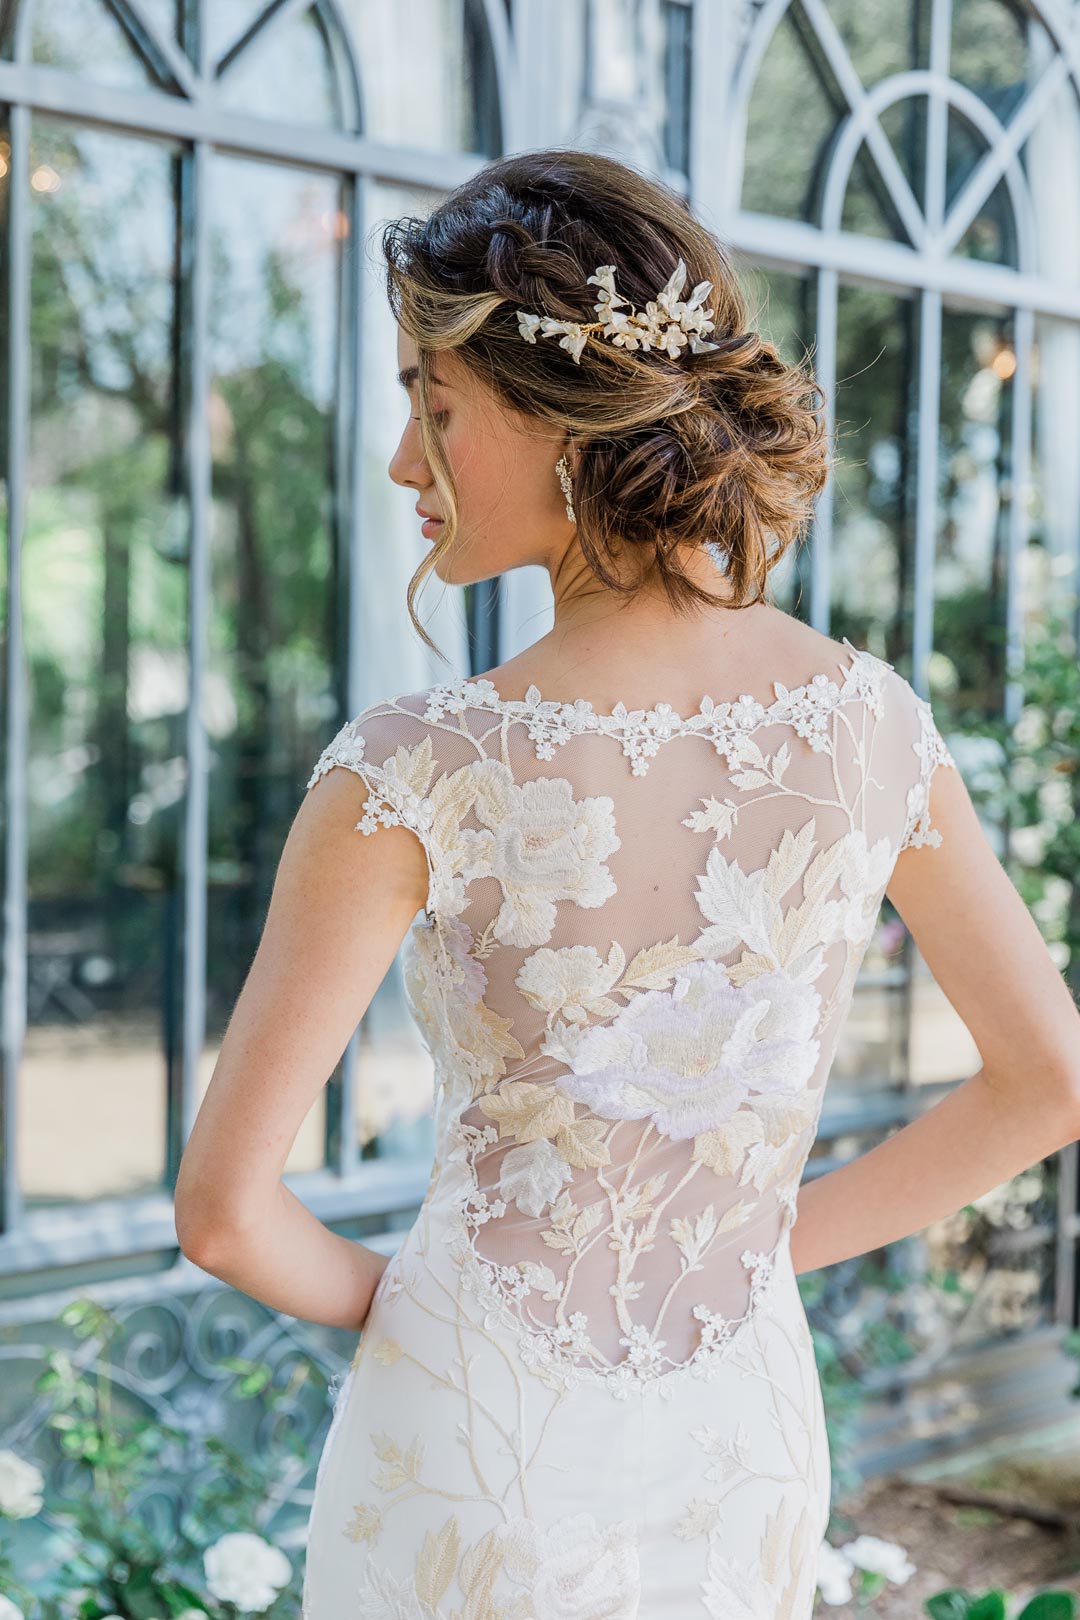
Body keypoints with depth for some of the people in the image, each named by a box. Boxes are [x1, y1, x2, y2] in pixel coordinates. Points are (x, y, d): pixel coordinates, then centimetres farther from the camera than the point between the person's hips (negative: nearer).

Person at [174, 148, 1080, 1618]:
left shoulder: (412, 775, -22)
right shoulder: (873, 721, -10)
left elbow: (224, 1208, -17)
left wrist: (370, 1292, 3)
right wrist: (777, 1240, 9)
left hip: (477, 1449, -3)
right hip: (750, 1440, 4)